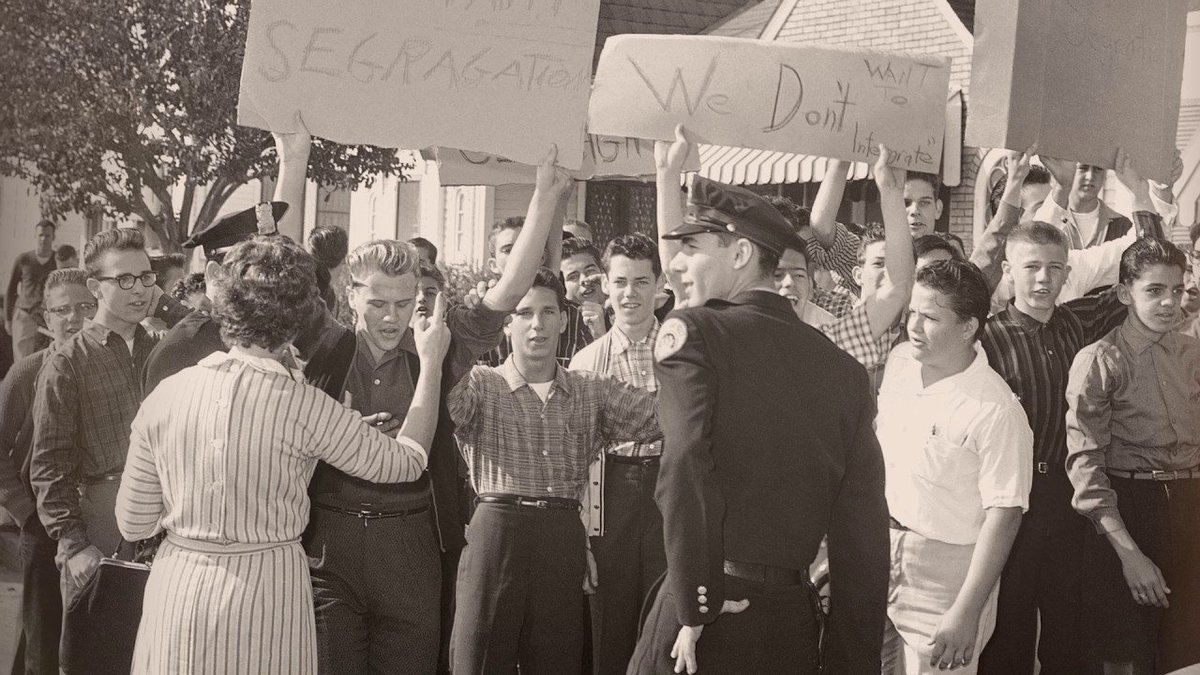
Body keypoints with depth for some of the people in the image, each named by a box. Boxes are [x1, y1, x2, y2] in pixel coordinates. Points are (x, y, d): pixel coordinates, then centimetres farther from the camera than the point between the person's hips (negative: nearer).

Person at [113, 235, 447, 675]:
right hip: (267, 593, -3)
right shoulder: (303, 407, -14)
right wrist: (431, 363, 10)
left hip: (177, 591, 3)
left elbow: (133, 524, 1)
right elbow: (408, 461, -1)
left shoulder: (166, 395, -5)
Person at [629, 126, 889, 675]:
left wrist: (697, 611, -15)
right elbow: (863, 534, 6)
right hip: (792, 622, 5)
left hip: (709, 611, -5)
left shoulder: (693, 332, -6)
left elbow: (686, 471, -21)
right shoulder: (843, 370, 7)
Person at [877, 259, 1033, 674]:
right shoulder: (900, 362, 1)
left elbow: (1004, 515, -20)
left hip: (944, 573, -6)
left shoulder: (996, 410, -20)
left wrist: (967, 612, -22)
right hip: (877, 549, 6)